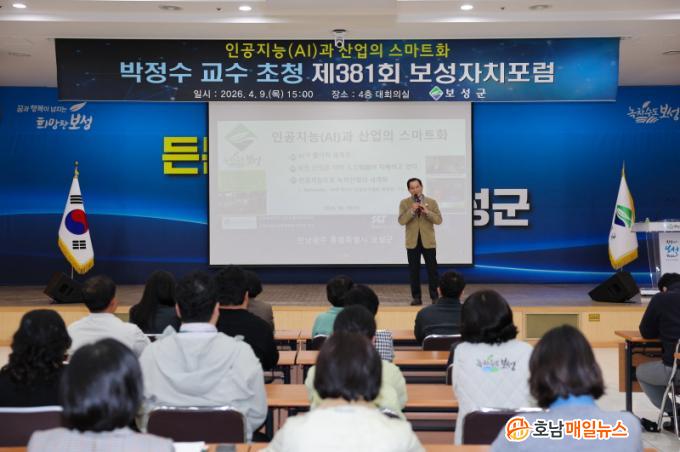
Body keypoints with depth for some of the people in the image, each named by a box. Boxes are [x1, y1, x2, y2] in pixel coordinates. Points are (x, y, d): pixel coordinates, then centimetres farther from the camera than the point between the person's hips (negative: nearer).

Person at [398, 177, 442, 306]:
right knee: (414, 270, 3)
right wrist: (412, 211, -21)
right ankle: (416, 297, 10)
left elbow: (439, 220, -4)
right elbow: (401, 221, -8)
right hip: (412, 242, 0)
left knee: (432, 270, 0)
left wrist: (427, 212, -17)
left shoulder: (431, 202, 4)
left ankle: (435, 297, 8)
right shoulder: (404, 203, 3)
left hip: (428, 241, 0)